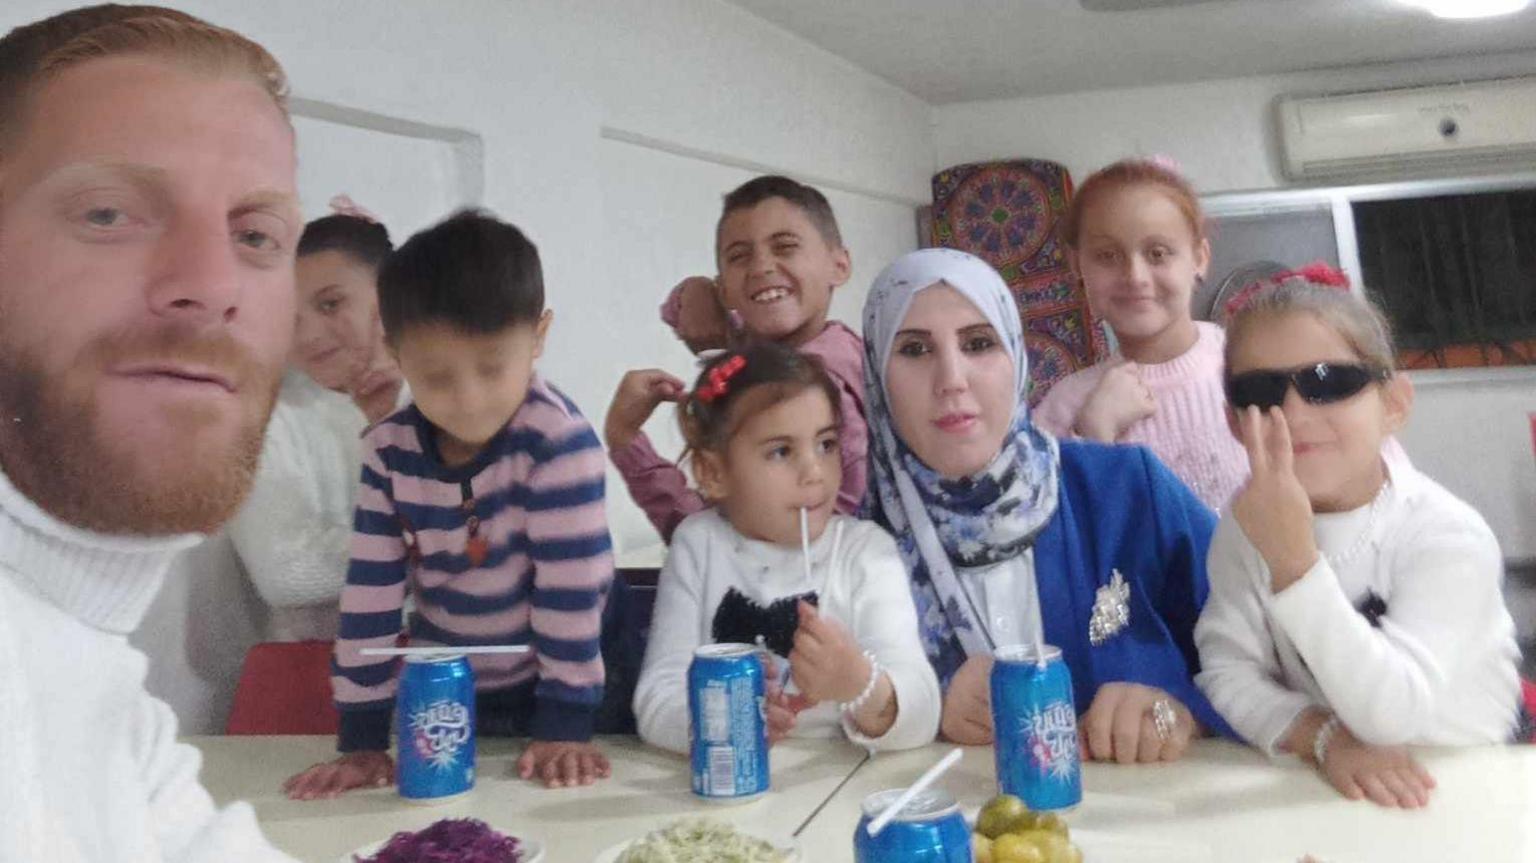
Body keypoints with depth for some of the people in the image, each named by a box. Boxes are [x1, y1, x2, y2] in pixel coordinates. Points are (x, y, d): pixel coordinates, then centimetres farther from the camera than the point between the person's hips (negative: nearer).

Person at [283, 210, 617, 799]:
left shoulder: (558, 437, -26)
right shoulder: (389, 452, -12)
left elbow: (573, 581, -24)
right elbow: (369, 594, -8)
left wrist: (566, 727, -22)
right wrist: (362, 738, -9)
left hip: (536, 689, -4)